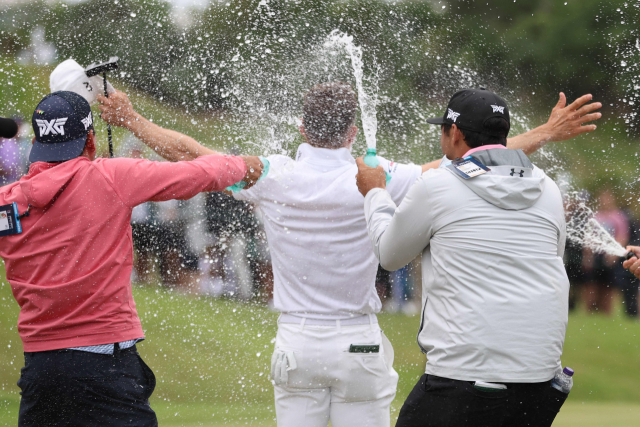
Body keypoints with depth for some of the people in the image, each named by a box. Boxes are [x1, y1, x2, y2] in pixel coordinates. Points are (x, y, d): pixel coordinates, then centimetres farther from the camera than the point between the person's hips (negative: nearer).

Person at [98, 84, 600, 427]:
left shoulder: (274, 177, -5)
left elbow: (190, 154, 3)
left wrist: (131, 120, 16)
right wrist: (546, 133, -3)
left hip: (296, 342, 2)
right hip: (359, 343, -2)